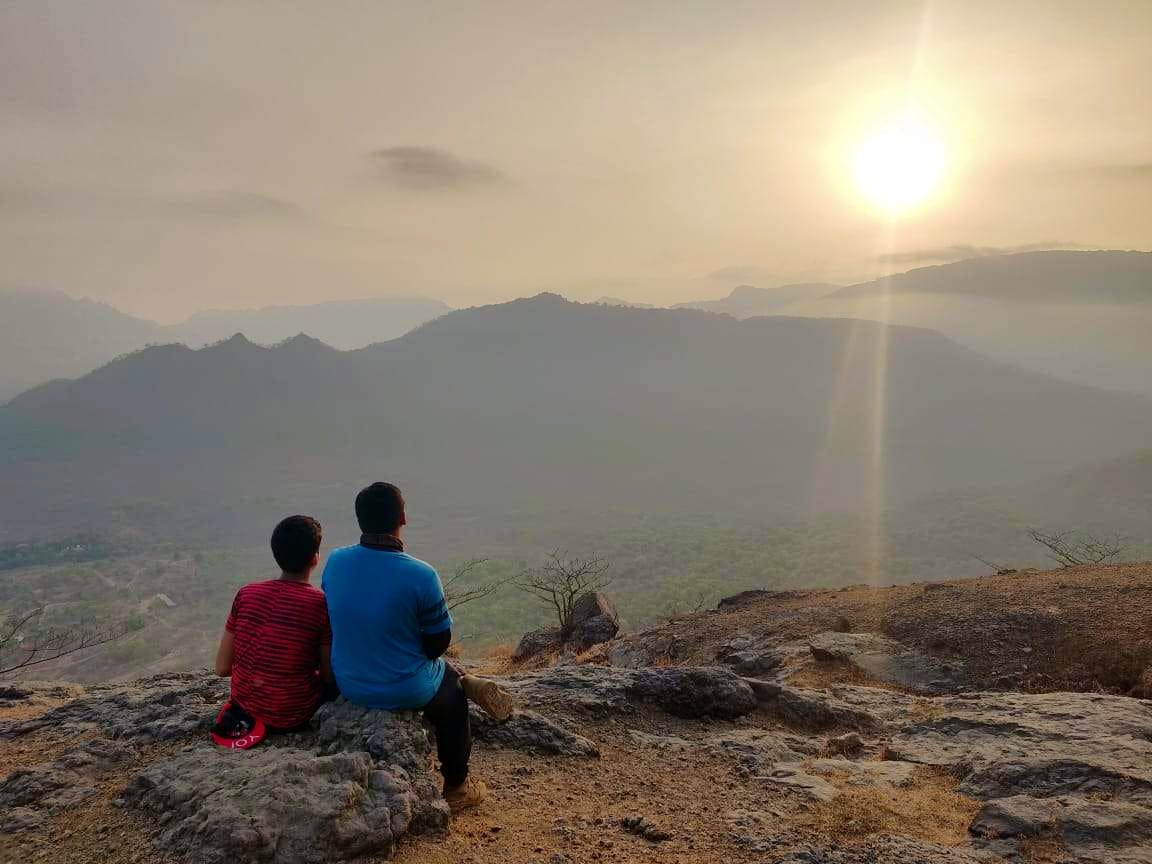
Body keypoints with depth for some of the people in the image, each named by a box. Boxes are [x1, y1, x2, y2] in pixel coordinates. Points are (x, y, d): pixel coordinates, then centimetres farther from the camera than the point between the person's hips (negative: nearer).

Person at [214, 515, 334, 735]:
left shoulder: (246, 594, -5)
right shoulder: (321, 604, -17)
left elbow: (222, 668, 0)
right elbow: (329, 676, -9)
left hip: (244, 704, 5)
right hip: (291, 716, -5)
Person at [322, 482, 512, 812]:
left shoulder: (335, 562, -12)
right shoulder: (421, 576, -26)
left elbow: (342, 621, 5)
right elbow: (439, 642, -14)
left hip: (348, 686, 4)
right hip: (406, 692, -4)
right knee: (450, 685, 29)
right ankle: (456, 787, 40)